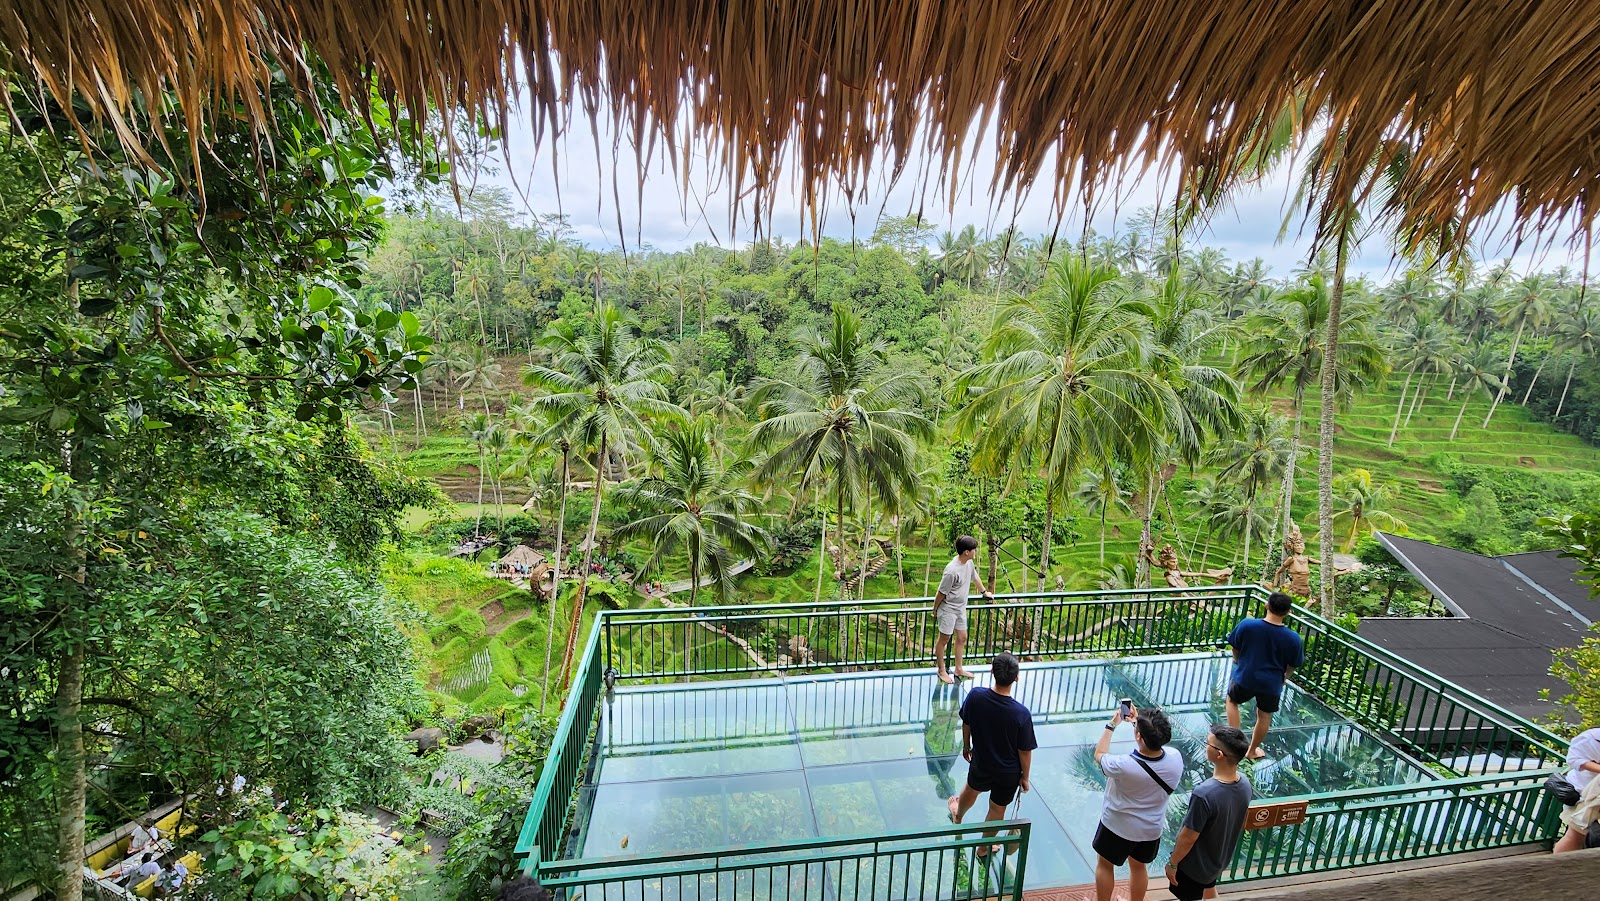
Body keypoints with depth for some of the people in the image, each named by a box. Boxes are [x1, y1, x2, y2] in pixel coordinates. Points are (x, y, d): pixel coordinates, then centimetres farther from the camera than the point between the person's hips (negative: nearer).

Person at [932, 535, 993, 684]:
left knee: (962, 638, 17)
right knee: (944, 640, 7)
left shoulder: (969, 563, -5)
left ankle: (959, 669, 32)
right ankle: (941, 671, 22)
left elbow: (975, 577, 18)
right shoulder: (952, 571, -31)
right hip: (948, 609, -8)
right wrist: (935, 610, -8)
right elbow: (941, 593, -19)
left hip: (961, 608, 8)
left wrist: (985, 592, 32)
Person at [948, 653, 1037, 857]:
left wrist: (966, 746, 13)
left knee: (972, 788, 33)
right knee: (997, 809, 23)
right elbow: (1025, 751, -19)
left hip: (980, 762, 3)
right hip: (1009, 773, -2)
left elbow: (966, 724, -7)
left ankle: (958, 815, 63)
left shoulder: (975, 696, -26)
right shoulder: (1022, 714, -33)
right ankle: (984, 847, 46)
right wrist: (1025, 777, -1)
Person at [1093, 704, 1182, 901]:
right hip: (1152, 828, 4)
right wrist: (1139, 721, 5)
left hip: (1118, 826, -4)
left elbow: (1099, 754, -13)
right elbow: (1157, 744, 1)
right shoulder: (1175, 759, -24)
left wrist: (1111, 725, -6)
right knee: (1139, 867, 27)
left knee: (1105, 865, 20)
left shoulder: (1124, 765, -36)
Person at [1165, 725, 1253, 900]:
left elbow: (1188, 838, -26)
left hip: (1195, 863, -6)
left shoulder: (1204, 794, -40)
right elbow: (1242, 823, 3)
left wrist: (1172, 863, -11)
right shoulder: (1245, 784, -17)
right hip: (1221, 857, 6)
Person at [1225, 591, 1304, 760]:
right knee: (1264, 715, 23)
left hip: (1244, 677, -1)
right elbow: (1292, 666, -2)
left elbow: (1235, 649, -5)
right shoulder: (1293, 639, -17)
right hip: (1271, 683, 1)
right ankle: (1252, 750, 40)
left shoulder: (1246, 625, -20)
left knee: (1232, 700, 27)